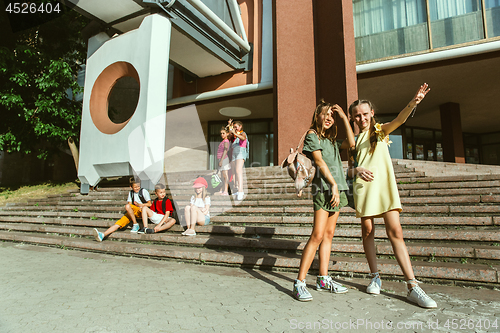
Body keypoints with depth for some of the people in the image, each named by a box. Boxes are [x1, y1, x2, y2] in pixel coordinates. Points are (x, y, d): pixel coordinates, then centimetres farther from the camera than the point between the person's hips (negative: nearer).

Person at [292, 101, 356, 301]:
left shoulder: (332, 140, 20)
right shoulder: (312, 135, 1)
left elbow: (351, 144, 4)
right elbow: (320, 162, -8)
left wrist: (344, 117, 8)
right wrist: (333, 184, -14)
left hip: (338, 189, 7)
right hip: (323, 188, -7)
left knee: (328, 235, 8)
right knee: (317, 236, -13)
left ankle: (323, 279, 17)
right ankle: (299, 282, -8)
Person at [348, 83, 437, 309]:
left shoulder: (381, 130, 10)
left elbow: (399, 120, -12)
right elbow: (349, 169, 9)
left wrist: (413, 103, -31)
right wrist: (357, 170, -14)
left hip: (384, 186, -1)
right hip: (363, 187, 1)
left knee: (395, 231, -8)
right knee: (367, 232, 4)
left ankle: (412, 287, -5)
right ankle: (375, 278, 19)